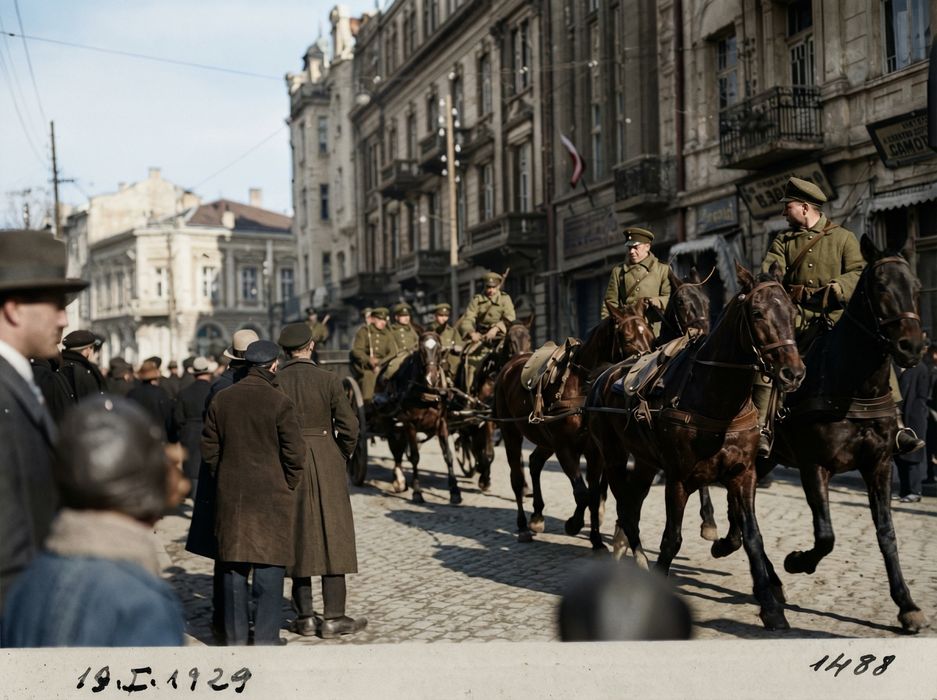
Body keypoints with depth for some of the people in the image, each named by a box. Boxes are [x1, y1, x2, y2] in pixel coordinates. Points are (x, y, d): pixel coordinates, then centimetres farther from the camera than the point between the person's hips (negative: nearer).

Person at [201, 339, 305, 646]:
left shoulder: (221, 399, 5)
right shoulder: (279, 402, -10)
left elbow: (209, 447, 9)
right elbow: (294, 451, -10)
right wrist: (289, 485, 4)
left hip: (230, 494, 5)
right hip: (270, 493, -5)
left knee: (234, 564, 10)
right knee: (268, 563, 1)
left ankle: (235, 635, 15)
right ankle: (266, 636, 3)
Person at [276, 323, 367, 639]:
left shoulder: (274, 382, -2)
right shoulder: (327, 380, -7)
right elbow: (349, 425, -9)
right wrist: (343, 456, 8)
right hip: (326, 465, -2)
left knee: (298, 538, 10)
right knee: (332, 537, 4)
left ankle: (305, 617, 13)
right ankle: (333, 618, 3)